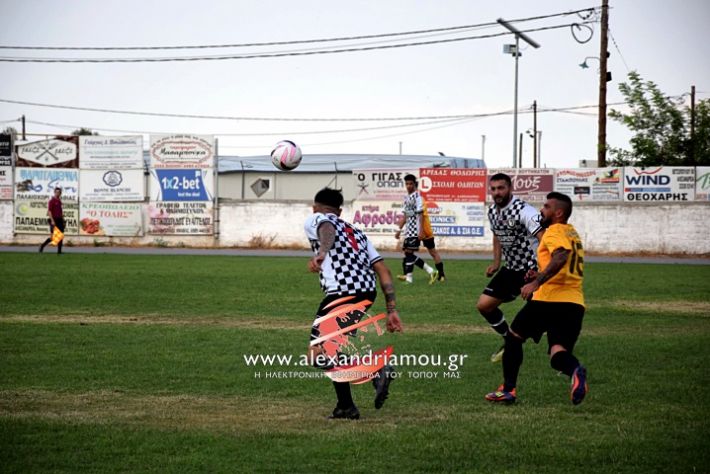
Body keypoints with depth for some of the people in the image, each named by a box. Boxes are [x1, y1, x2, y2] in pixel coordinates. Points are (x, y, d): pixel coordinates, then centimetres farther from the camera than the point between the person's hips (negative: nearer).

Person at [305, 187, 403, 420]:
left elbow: (328, 229, -15)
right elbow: (384, 272, 21)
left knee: (319, 356, -9)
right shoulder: (355, 232, 32)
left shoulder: (314, 219, 14)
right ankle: (346, 407, 21)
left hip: (342, 293, -8)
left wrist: (321, 252, -36)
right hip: (367, 293, 8)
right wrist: (392, 310, 20)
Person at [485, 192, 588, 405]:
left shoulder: (554, 231, -4)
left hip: (549, 299, -7)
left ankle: (508, 390, 16)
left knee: (513, 337, 14)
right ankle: (575, 370, -37)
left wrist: (536, 283, -27)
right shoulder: (572, 233, 24)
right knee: (558, 354, -2)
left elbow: (561, 257, -25)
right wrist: (540, 276, 23)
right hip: (575, 303, 7)